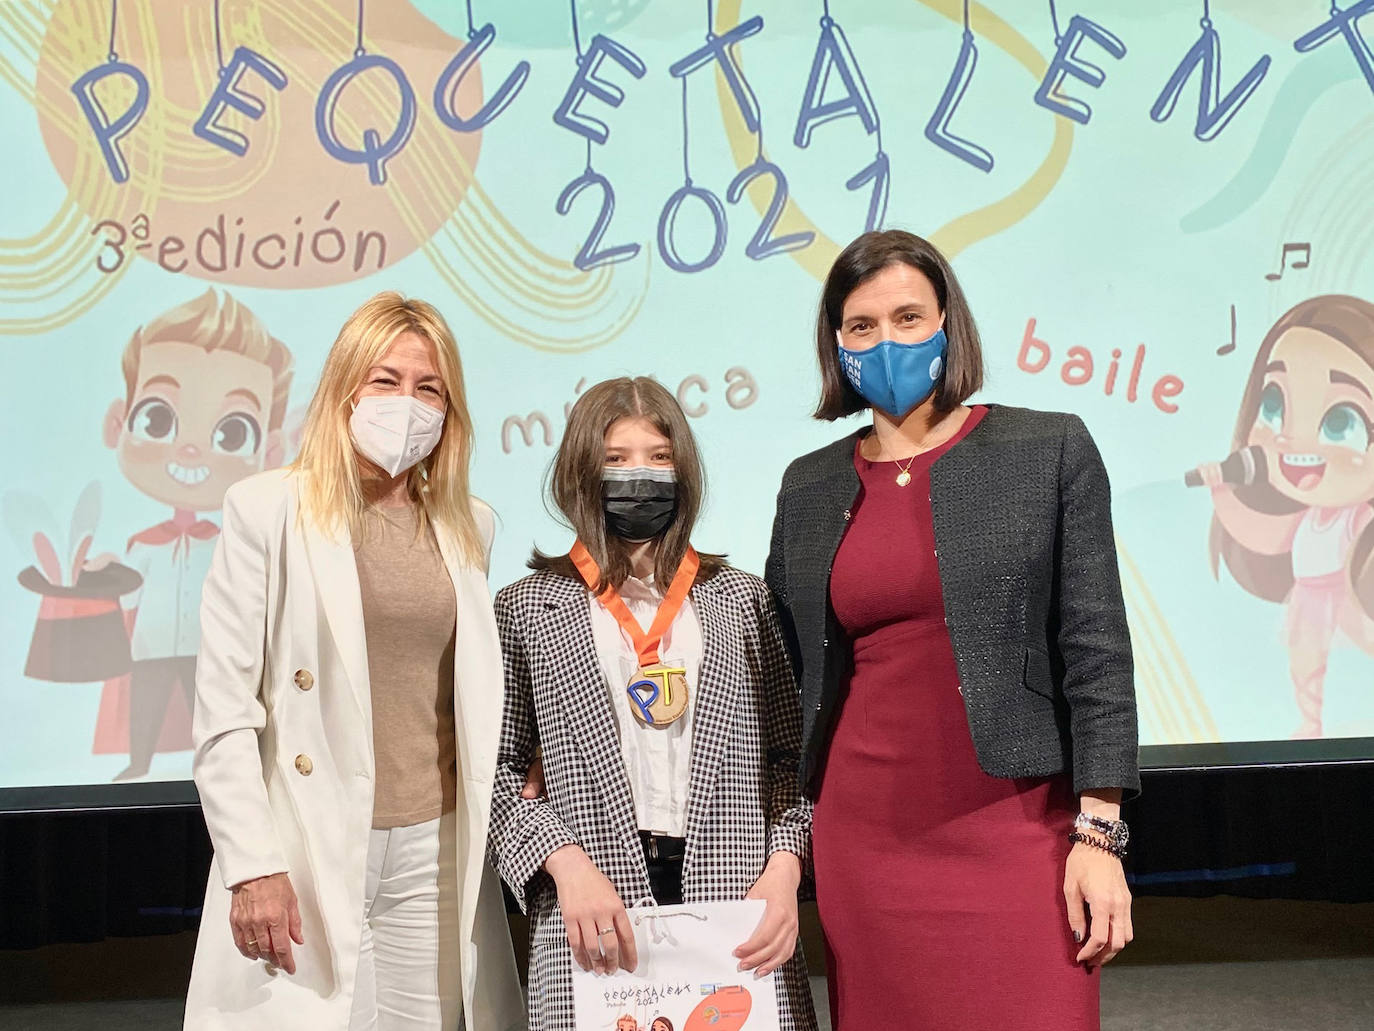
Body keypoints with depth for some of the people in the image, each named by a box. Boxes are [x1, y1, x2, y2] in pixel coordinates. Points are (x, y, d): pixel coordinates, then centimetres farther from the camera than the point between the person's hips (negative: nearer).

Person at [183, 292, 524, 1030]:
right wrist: (251, 868, -11)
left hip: (437, 849, 4)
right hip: (308, 853, -3)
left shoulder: (467, 526, 10)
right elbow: (224, 708, -6)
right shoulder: (268, 509, -3)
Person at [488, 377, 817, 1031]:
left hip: (735, 904, 2)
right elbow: (497, 768, 2)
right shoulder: (527, 608, 5)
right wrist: (566, 864, -12)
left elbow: (788, 756, 9)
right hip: (596, 925, -1)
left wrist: (782, 870, -5)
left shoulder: (740, 599, 10)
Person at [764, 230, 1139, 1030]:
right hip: (863, 837, 3)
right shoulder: (809, 486, 9)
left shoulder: (1050, 452, 0)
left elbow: (1097, 651, -3)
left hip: (1015, 829, -2)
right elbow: (784, 670, 16)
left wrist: (1099, 835, -8)